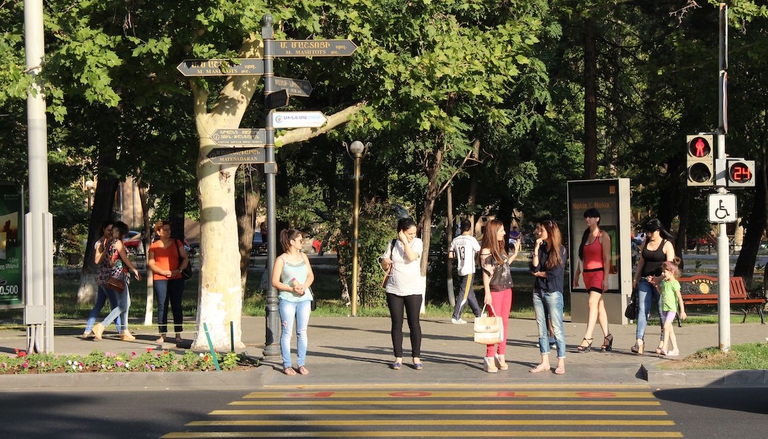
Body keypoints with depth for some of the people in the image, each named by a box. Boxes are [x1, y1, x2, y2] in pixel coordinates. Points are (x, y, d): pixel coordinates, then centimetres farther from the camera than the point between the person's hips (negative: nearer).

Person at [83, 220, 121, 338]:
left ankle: (87, 330, 10)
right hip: (104, 276, -9)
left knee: (99, 304, 9)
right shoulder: (100, 243, -10)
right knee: (115, 303, -7)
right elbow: (97, 260, -19)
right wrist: (105, 249, -25)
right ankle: (121, 329, -5)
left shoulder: (110, 242, 16)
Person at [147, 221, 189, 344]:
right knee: (162, 306, -4)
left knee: (177, 306, 1)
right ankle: (162, 335, -2)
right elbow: (150, 263, 3)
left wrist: (179, 270, -5)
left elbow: (185, 258, 11)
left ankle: (178, 334, 5)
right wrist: (163, 272, -11)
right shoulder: (154, 246, 7)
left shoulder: (177, 243, 10)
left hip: (176, 279, 1)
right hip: (160, 279, -1)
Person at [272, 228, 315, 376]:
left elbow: (311, 276, 13)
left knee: (302, 332, 5)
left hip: (304, 298, 4)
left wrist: (304, 286, -7)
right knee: (287, 333, -3)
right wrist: (291, 289, -16)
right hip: (287, 299, -4)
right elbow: (275, 282, -5)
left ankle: (301, 364, 11)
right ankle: (287, 365, 1)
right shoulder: (281, 260, -4)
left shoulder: (303, 257, 11)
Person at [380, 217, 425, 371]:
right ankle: (398, 357, 9)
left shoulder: (417, 243, 0)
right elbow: (384, 265, 12)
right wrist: (386, 263, -10)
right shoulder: (392, 244, 6)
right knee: (396, 324, 3)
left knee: (414, 323, -2)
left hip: (413, 290, -2)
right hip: (394, 290, 2)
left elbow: (411, 257, -18)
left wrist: (404, 242, -13)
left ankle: (416, 357, 5)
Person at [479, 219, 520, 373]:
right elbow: (486, 273, -12)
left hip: (506, 289, 8)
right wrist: (487, 293, -16)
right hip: (494, 291, -8)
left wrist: (515, 253, 18)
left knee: (504, 323, 7)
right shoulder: (486, 251, -10)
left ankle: (501, 357, 13)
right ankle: (490, 359, -2)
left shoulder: (500, 248, 13)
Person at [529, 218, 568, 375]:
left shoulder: (560, 250, -5)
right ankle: (545, 362, 12)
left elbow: (556, 272, -13)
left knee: (557, 328, -5)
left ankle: (561, 363, -2)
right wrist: (536, 250, -6)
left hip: (553, 292, -6)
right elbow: (534, 268, 1)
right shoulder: (540, 248, 11)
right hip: (538, 291, 6)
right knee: (542, 328, 7)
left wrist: (539, 273, 0)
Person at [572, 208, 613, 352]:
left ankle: (587, 338, -23)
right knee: (599, 305, 10)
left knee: (593, 303, -17)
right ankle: (607, 336, 16)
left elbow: (606, 259, -10)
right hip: (587, 273, 7)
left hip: (598, 273, -7)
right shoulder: (586, 235, 15)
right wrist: (577, 274, 16)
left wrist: (605, 278, -16)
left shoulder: (603, 236, -6)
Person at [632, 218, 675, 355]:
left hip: (660, 281, -5)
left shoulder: (667, 245, -3)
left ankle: (662, 343, 10)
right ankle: (639, 341, -13)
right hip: (645, 281, 5)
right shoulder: (645, 243, 14)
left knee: (663, 311, 1)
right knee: (642, 310, -6)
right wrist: (635, 278, 16)